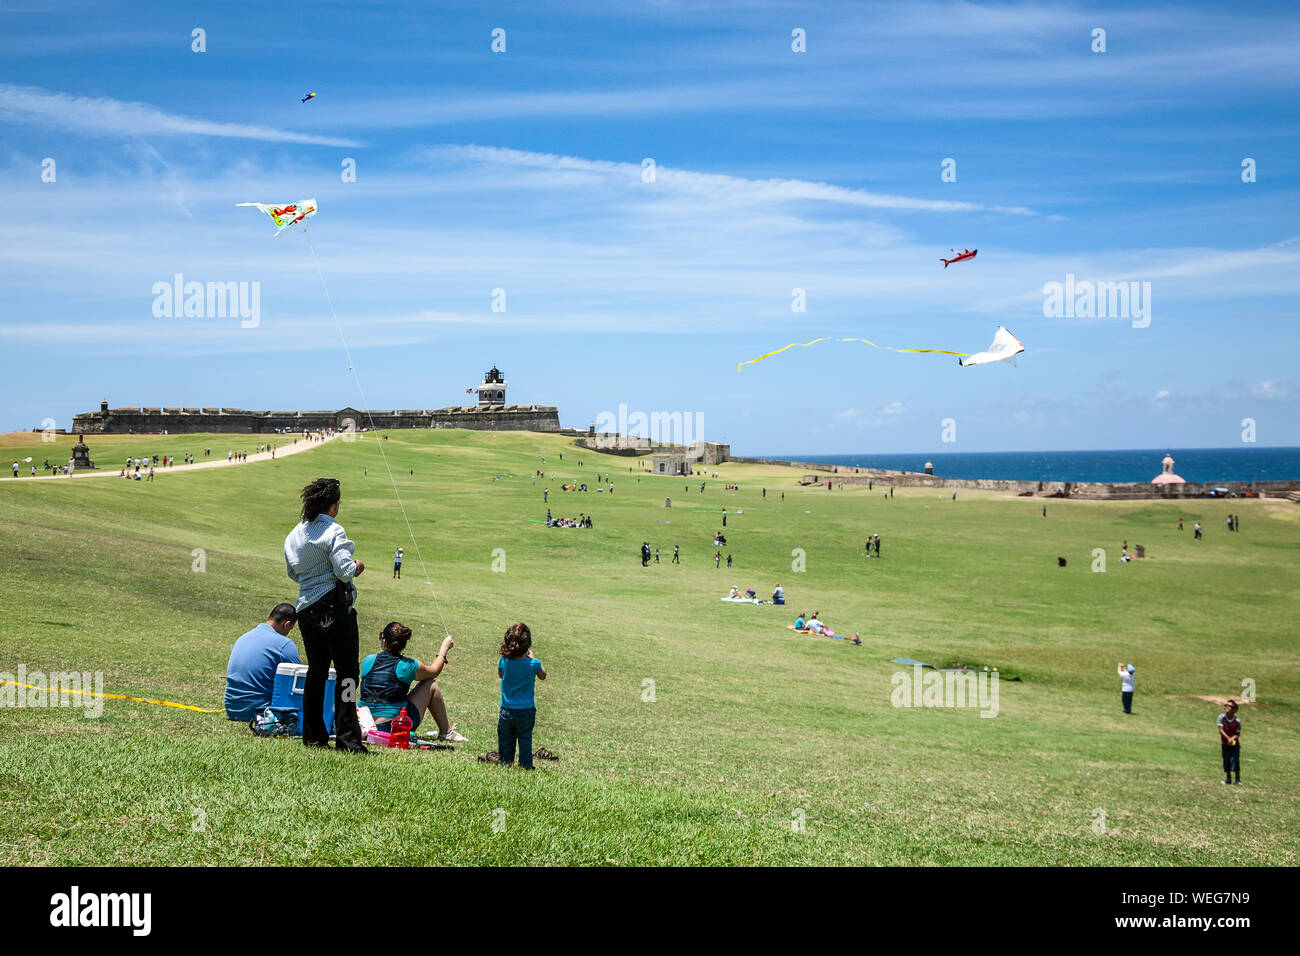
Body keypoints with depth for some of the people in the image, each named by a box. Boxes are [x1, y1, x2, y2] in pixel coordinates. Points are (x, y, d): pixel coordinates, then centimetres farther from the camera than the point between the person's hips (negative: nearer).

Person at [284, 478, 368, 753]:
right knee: (347, 671, -4)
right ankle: (347, 738, -8)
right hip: (334, 606, -8)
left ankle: (313, 734, 17)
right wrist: (357, 566, 0)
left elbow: (293, 572, 19)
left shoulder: (294, 534, 11)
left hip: (306, 607, 8)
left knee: (316, 671, 15)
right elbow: (344, 571, -20)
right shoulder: (333, 531, -12)